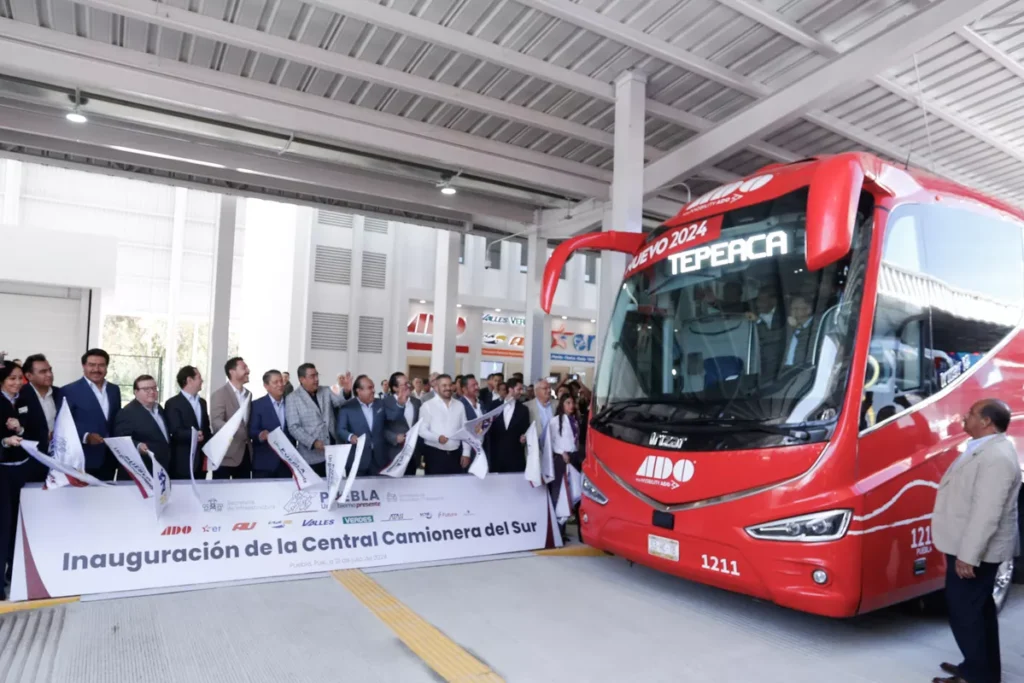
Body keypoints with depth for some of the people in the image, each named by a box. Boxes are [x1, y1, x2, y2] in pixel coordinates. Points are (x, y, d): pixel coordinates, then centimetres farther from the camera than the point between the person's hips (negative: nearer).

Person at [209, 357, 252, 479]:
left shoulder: (248, 394, 15)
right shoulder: (220, 394, -7)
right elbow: (216, 422, -18)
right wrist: (238, 432, -34)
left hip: (245, 453, 6)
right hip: (226, 454, -6)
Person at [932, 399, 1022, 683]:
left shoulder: (996, 456, -26)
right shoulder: (985, 447, 9)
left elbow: (987, 513, -28)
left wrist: (967, 555, -25)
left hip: (974, 551, -10)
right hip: (970, 546, 10)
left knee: (965, 610, 0)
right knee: (979, 608, 19)